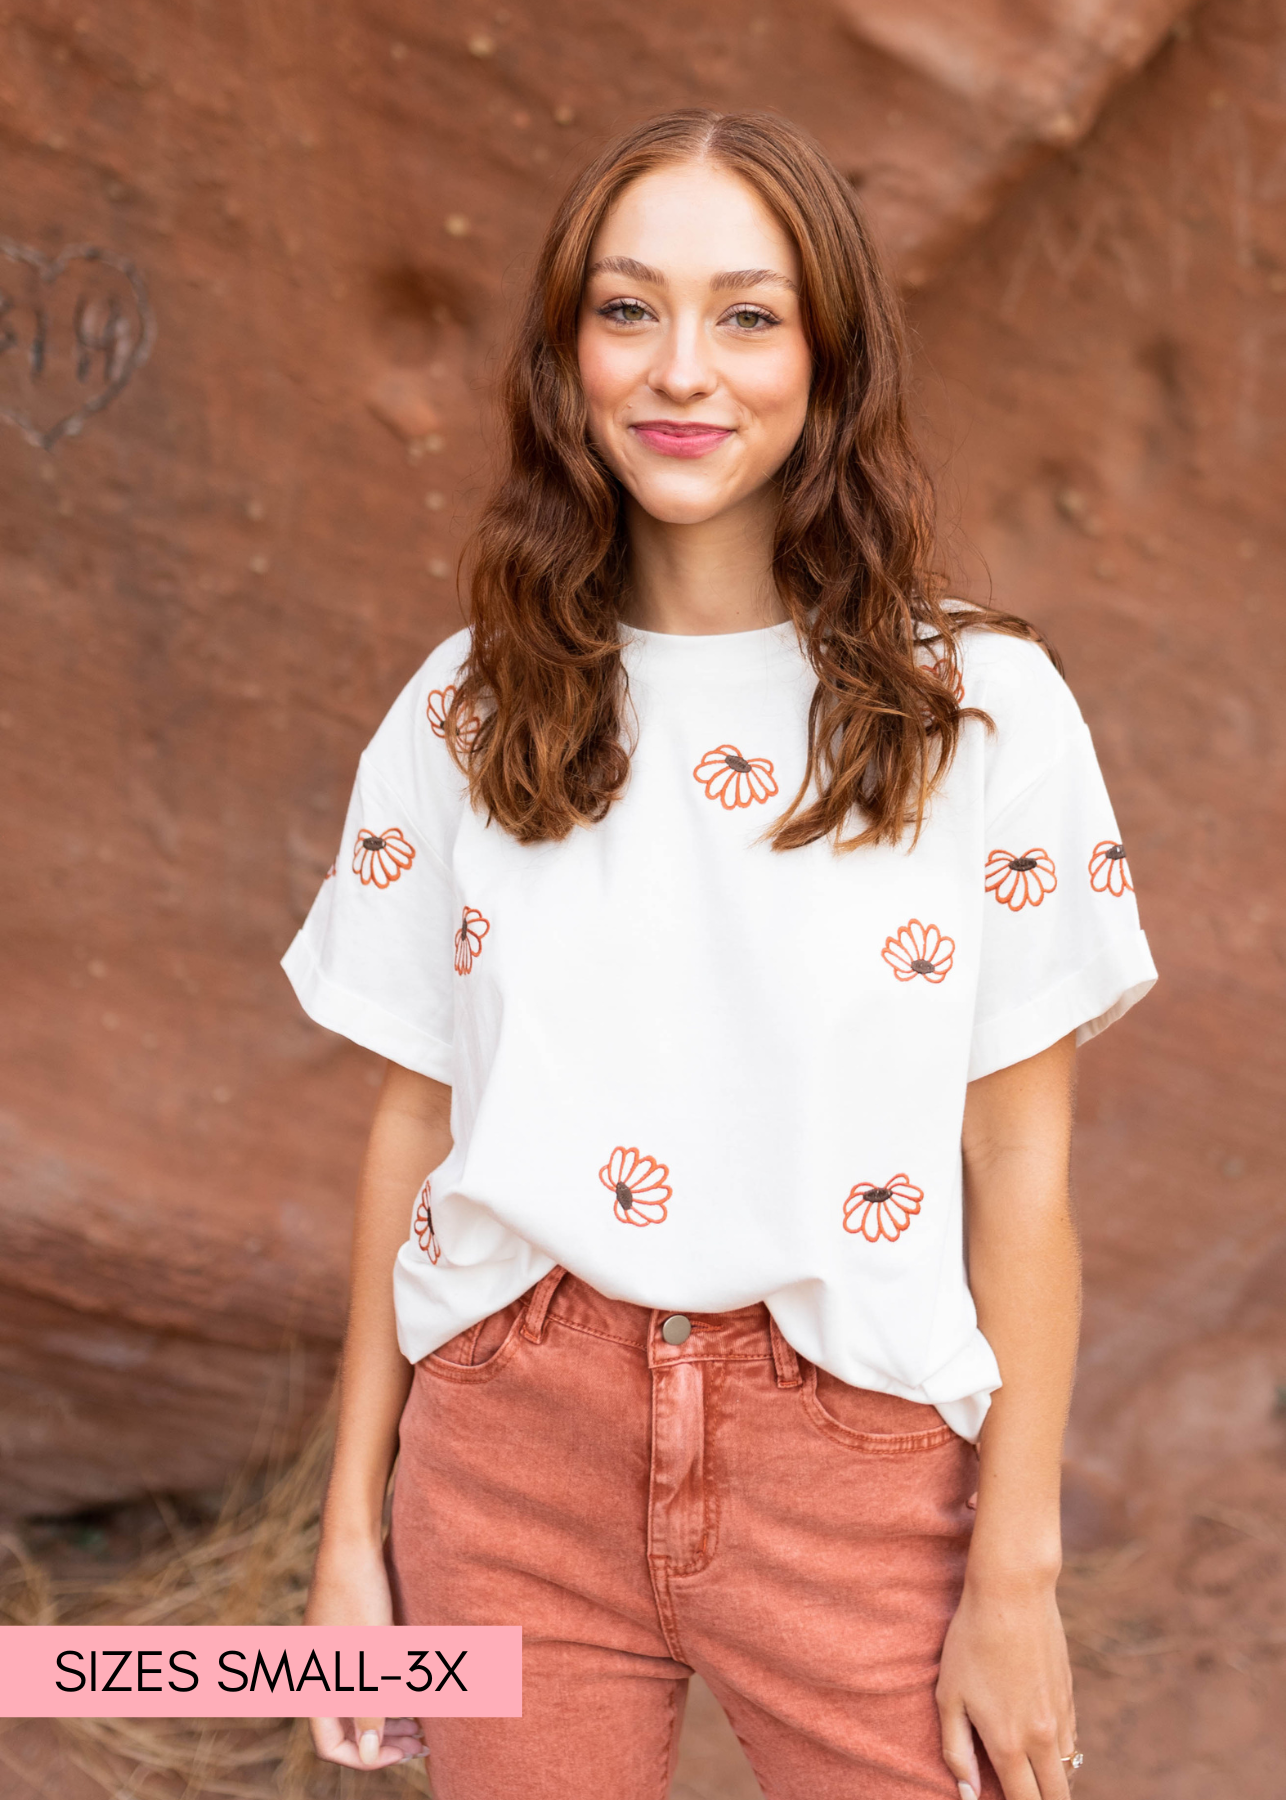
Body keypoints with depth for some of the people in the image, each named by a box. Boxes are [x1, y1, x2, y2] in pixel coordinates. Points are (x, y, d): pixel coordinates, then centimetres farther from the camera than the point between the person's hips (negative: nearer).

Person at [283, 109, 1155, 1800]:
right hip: (513, 1460, 2)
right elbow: (413, 1124, 5)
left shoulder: (983, 709, -5)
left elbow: (1021, 1170, -4)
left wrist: (1016, 1573, -5)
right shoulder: (464, 714, 2)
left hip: (856, 1468, -1)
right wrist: (351, 1522, 5)